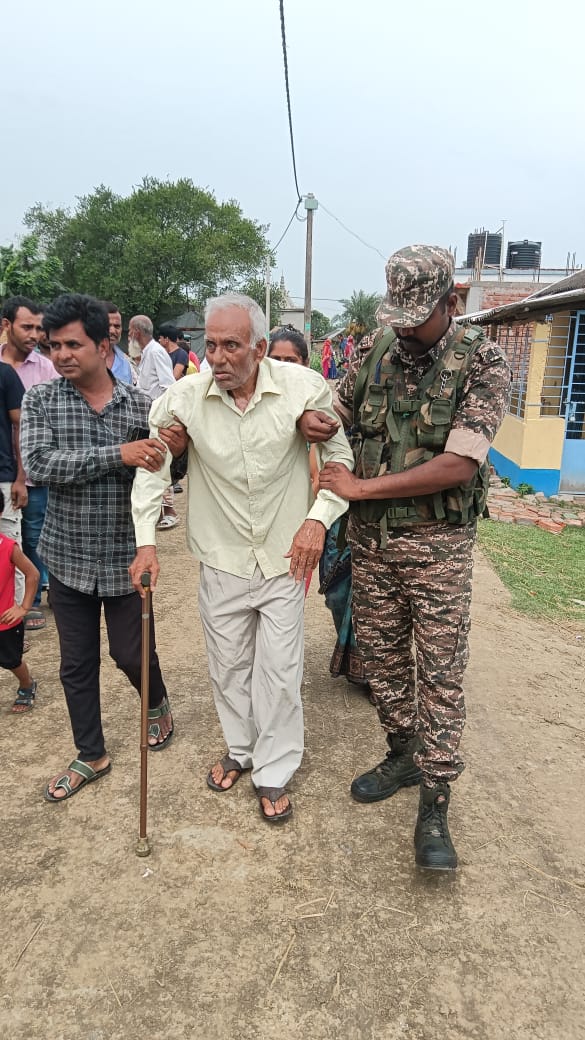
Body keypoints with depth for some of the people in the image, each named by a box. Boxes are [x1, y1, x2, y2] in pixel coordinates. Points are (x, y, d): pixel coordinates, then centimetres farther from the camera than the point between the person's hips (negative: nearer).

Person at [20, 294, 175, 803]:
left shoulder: (141, 405, -5)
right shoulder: (40, 400, -4)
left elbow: (158, 473, 2)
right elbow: (39, 464, -20)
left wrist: (166, 451, -21)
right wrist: (118, 455, -27)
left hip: (123, 555, -1)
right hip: (68, 556, 2)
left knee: (130, 652, 11)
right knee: (77, 665, 13)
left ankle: (158, 706, 45)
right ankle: (91, 756, 34)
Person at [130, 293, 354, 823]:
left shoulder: (304, 387, -15)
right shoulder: (184, 396, -12)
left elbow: (339, 456, -2)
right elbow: (153, 464, 1)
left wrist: (319, 519, -13)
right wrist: (146, 540, -2)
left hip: (284, 558, -1)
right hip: (222, 560, 2)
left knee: (279, 670, 7)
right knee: (228, 664, 17)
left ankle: (273, 773, 28)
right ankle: (239, 749, 42)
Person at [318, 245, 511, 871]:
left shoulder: (483, 364, -12)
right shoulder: (378, 349, 2)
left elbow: (457, 466, -21)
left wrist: (360, 487, -17)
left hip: (436, 543, -5)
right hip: (369, 538, 5)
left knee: (440, 670, 1)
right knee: (380, 654, 15)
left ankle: (434, 801, 15)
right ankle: (404, 754, 36)